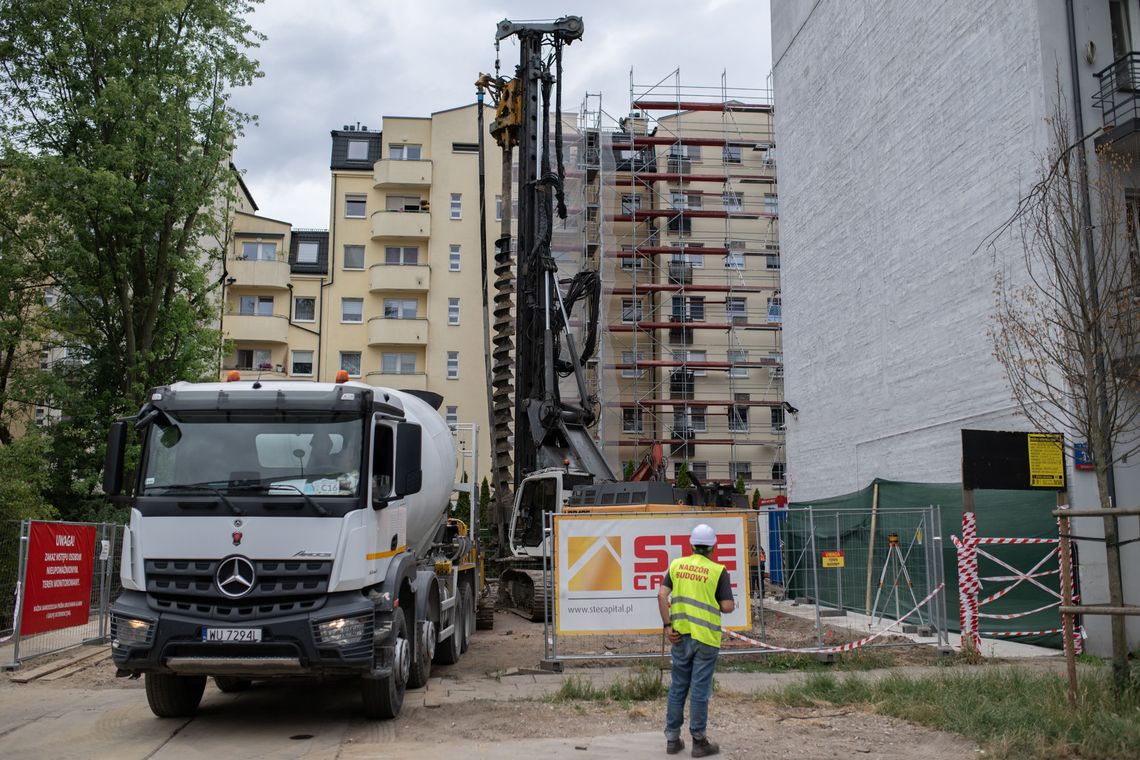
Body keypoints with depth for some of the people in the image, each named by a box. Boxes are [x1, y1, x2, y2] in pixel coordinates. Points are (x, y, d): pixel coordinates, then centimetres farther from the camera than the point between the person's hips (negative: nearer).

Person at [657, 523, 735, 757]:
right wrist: (732, 605, 14)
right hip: (706, 637, -3)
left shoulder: (676, 564, 3)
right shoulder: (718, 571, -7)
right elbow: (727, 606, -9)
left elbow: (661, 595, -4)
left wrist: (667, 625, 0)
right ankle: (699, 742, 12)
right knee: (700, 690, 4)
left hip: (681, 635, 4)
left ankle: (672, 738, 19)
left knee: (678, 687, 14)